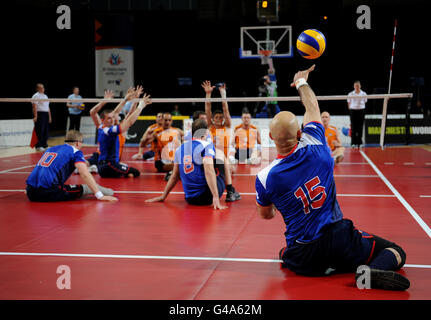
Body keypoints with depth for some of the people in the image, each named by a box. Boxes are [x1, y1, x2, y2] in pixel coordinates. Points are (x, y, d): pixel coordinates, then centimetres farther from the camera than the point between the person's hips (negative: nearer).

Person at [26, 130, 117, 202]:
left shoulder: (51, 149, 25)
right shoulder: (75, 152, 5)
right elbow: (85, 175, -9)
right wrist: (100, 196, -13)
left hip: (30, 193, 7)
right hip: (48, 192, -7)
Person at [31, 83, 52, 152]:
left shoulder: (45, 96, 20)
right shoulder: (36, 96, -5)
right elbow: (35, 106, -14)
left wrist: (49, 116, 20)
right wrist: (35, 116, -22)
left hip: (46, 114, 8)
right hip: (39, 114, -8)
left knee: (46, 131, 8)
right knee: (40, 131, -9)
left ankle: (44, 145, 14)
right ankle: (38, 146, -6)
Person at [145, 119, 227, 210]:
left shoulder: (180, 148, 9)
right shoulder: (207, 145, -9)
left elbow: (175, 176, 15)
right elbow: (209, 171, -22)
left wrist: (163, 196, 25)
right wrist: (216, 198, -25)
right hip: (207, 197, -6)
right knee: (220, 153, 12)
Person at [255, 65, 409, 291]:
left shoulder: (264, 178, -14)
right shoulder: (315, 147, -12)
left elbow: (265, 215, 8)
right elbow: (312, 107, 9)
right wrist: (301, 81, 28)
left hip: (305, 256, 1)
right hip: (340, 237, -1)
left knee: (285, 255, 38)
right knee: (396, 253, 15)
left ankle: (324, 269, 9)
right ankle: (370, 271, -17)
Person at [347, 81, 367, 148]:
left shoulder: (363, 94, 4)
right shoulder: (350, 94, 2)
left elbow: (364, 102, 11)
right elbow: (349, 103, 8)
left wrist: (361, 108, 4)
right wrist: (351, 111, 5)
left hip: (361, 110, 1)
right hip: (353, 110, -1)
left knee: (360, 127, 1)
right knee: (354, 127, -3)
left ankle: (359, 142, 8)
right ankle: (354, 143, 0)